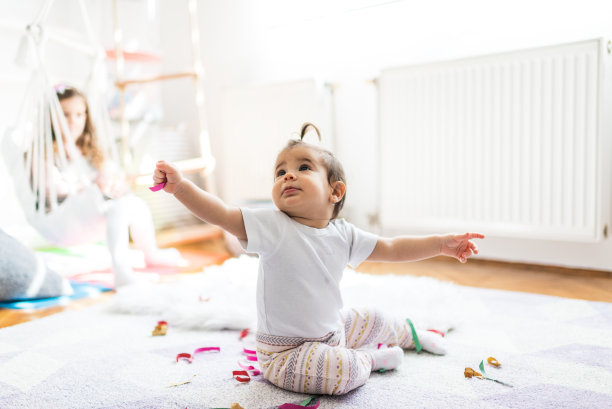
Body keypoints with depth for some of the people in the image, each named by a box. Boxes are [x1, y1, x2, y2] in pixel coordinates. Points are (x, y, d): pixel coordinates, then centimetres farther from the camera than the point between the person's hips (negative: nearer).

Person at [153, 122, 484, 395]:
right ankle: (369, 358, 3)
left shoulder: (343, 234, -6)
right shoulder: (272, 226, -21)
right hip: (285, 352, -6)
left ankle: (409, 333, 58)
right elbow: (222, 215, -31)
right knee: (344, 372, -31)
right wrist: (180, 186, -43)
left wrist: (440, 244, 1)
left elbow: (391, 249, 4)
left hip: (331, 330, 6)